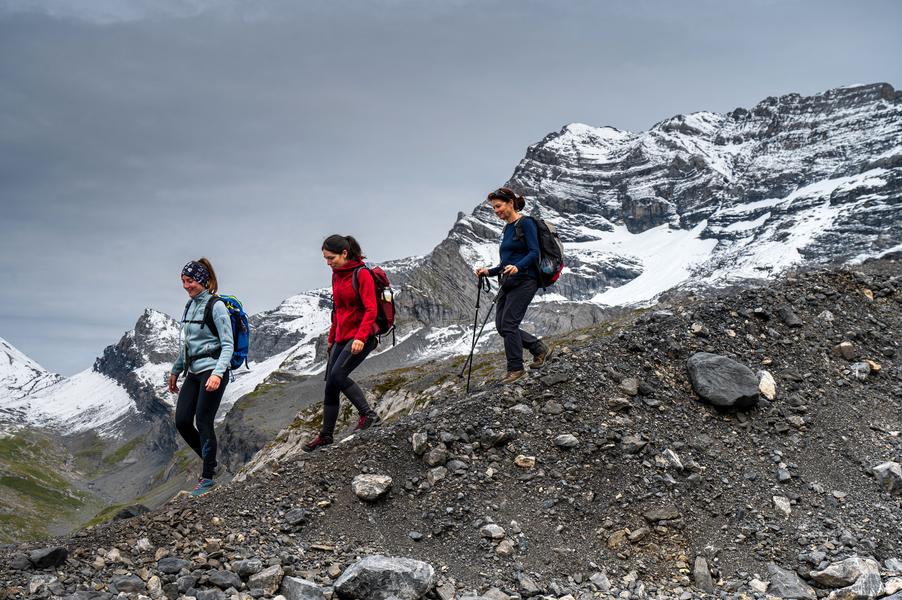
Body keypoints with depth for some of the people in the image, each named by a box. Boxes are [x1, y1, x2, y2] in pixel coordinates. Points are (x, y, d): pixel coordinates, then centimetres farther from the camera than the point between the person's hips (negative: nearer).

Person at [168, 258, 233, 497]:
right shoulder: (190, 306, 14)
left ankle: (208, 477, 2)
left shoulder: (216, 307, -10)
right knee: (182, 422, 2)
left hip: (212, 371, -8)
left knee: (203, 422, -8)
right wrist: (175, 370, 25)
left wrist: (217, 373, -25)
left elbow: (228, 345, -14)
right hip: (193, 372, 8)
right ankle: (209, 462, 20)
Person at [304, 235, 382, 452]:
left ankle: (368, 415, -12)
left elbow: (371, 310, -18)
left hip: (361, 338, -8)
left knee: (338, 374, -23)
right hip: (342, 337, 8)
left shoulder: (362, 274, -13)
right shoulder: (337, 276, 12)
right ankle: (326, 434, 15)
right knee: (330, 385, 6)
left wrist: (360, 337, -28)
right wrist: (332, 337, 23)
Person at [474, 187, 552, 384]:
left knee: (508, 324, -12)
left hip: (524, 280, -9)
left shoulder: (525, 223, -7)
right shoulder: (507, 228, 19)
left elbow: (534, 253, -16)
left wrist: (517, 267, -32)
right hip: (508, 282, 9)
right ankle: (540, 349, 17)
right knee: (501, 326, 3)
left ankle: (516, 368, -2)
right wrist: (489, 272, 10)